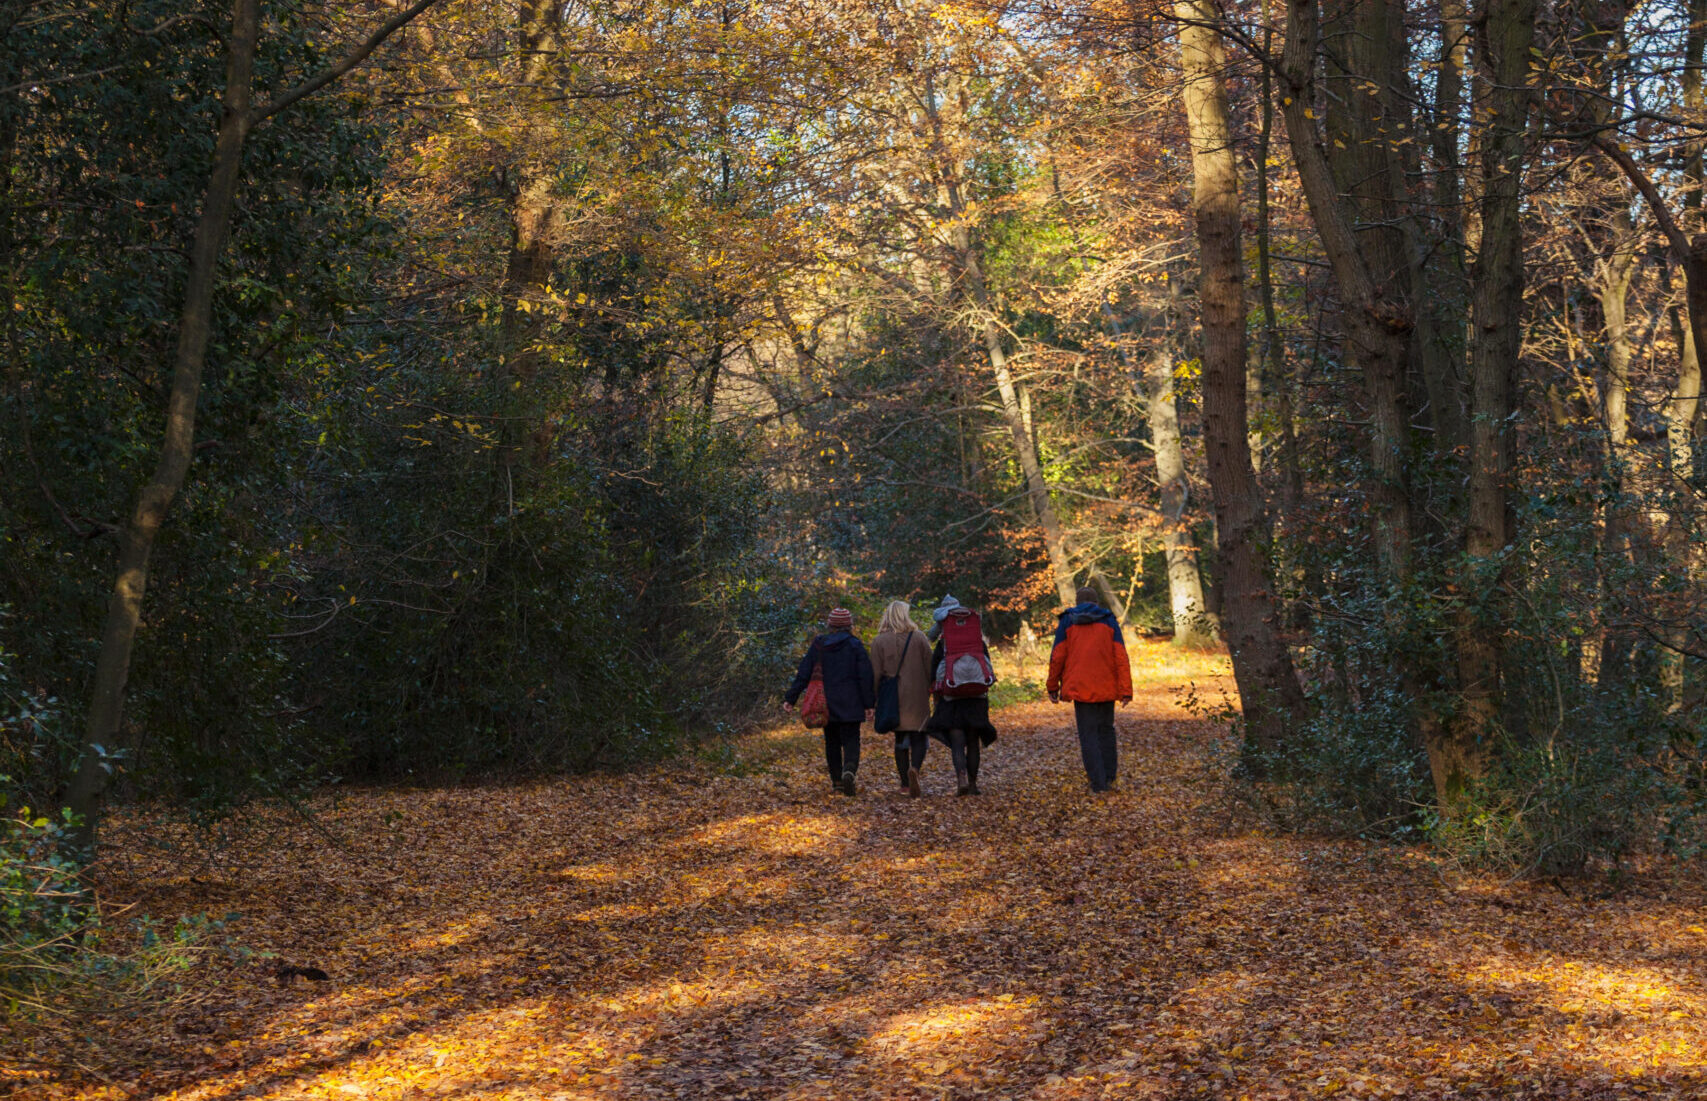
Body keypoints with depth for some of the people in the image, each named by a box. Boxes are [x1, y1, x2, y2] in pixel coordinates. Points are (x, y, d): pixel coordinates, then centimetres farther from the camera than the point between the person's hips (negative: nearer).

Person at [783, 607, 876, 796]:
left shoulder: (818, 645, 2)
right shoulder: (854, 645, -6)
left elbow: (803, 674, 1)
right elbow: (865, 676, -8)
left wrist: (790, 698, 5)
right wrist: (869, 704, -3)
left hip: (826, 703, 3)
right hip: (849, 703, -3)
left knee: (832, 741, 16)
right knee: (851, 740, -2)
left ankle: (837, 779, 18)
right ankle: (849, 771, -28)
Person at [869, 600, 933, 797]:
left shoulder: (878, 642, 0)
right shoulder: (919, 638, -2)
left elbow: (876, 674, -1)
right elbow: (929, 669, 0)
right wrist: (930, 691, 11)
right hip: (917, 697, -2)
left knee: (900, 738, 12)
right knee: (919, 737, 1)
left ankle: (905, 784, 11)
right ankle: (914, 769, -28)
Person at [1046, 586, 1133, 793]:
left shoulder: (1067, 622, 2)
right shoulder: (1109, 622, 4)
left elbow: (1057, 657, -1)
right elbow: (1121, 657, -2)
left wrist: (1052, 687, 8)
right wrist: (1126, 690, -3)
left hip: (1080, 688, -2)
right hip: (1106, 688, 2)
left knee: (1088, 733, 1)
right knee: (1106, 729, 18)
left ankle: (1098, 782, -6)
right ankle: (1108, 775, 17)